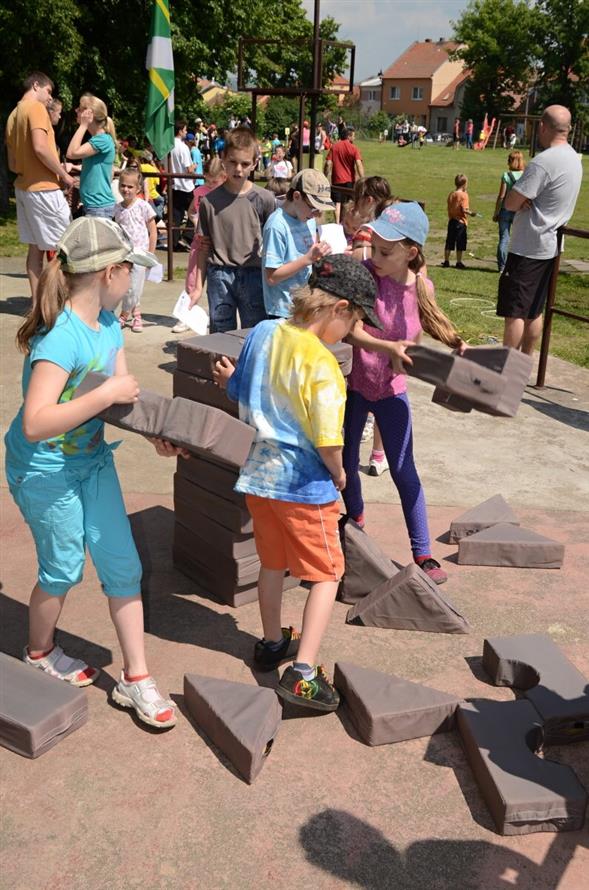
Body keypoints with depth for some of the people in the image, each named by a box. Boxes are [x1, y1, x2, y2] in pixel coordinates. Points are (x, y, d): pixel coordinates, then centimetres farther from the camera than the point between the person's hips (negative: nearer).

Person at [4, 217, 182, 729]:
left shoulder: (109, 325, -2)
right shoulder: (61, 337, -29)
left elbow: (124, 393, 3)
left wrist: (157, 434, -15)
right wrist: (105, 395, -33)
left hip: (93, 462, 8)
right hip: (45, 472, -8)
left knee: (123, 566, 8)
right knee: (63, 570, 11)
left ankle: (135, 679, 22)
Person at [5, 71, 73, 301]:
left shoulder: (13, 115, 17)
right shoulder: (36, 108, -10)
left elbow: (12, 164, 17)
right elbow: (40, 148, -24)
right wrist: (64, 174, -14)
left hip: (23, 187, 9)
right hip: (43, 188, -9)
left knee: (36, 247, 10)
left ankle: (37, 301, 12)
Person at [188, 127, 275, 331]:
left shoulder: (264, 199, -2)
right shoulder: (210, 200, 0)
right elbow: (204, 247, 5)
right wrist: (198, 286, 5)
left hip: (254, 276, 0)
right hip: (219, 276, 1)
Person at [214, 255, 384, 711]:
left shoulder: (263, 333, -4)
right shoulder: (321, 365, -24)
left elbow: (241, 395, 8)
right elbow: (327, 443, -22)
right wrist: (339, 475, -5)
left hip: (257, 473, 7)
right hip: (304, 485, -7)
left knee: (273, 562, 24)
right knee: (327, 574, 8)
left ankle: (273, 643, 42)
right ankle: (302, 672, 3)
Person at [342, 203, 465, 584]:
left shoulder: (421, 287, -10)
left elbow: (430, 317, 12)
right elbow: (351, 330, -26)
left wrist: (455, 343, -3)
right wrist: (388, 347, -39)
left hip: (392, 390, 0)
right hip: (355, 384, 0)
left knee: (404, 471, 2)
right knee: (347, 461, 16)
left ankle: (423, 553, 12)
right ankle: (356, 517, 46)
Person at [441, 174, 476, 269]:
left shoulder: (451, 194, 7)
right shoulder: (463, 195, -13)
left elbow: (449, 208, 10)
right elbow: (464, 209, -20)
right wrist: (471, 213, -4)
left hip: (451, 221, 6)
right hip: (460, 222, -6)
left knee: (449, 242, 11)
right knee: (460, 243, 3)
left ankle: (446, 261, 15)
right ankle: (459, 262, 6)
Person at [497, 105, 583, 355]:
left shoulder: (543, 162, -20)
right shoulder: (574, 158, 9)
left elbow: (510, 204, -20)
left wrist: (521, 200, -1)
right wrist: (526, 200, -8)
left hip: (528, 248, -9)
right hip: (549, 246, 9)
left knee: (514, 312, -3)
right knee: (534, 311, 16)